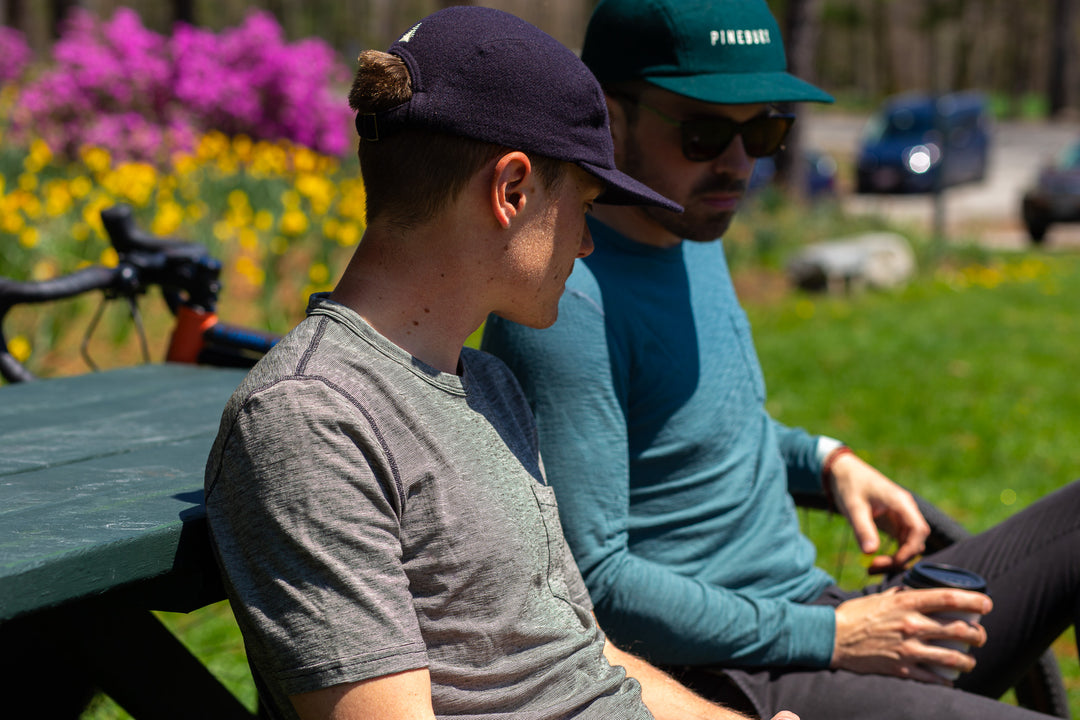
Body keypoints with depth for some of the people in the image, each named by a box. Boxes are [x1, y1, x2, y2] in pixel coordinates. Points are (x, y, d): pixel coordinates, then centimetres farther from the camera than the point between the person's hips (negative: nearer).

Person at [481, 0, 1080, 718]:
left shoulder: (694, 237, 11)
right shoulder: (569, 304, -20)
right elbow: (590, 578, -23)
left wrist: (824, 459, 7)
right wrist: (827, 637, -20)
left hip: (829, 623, 10)